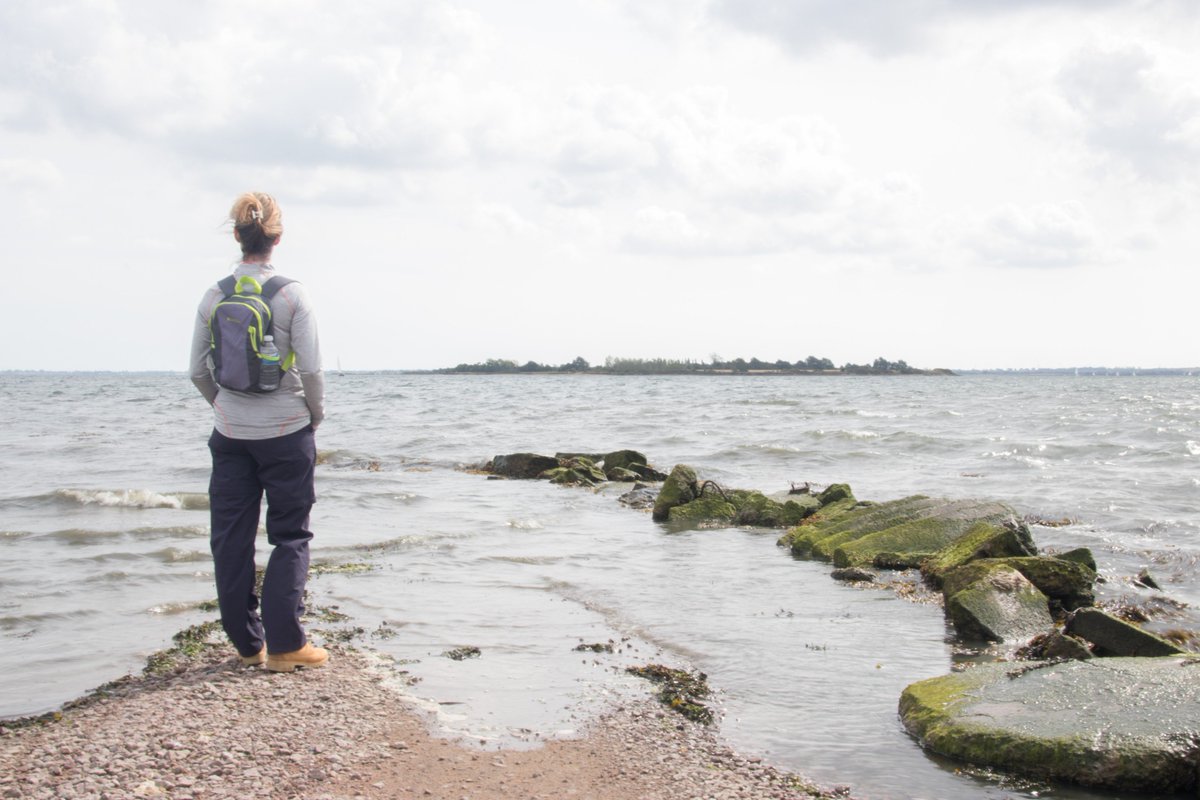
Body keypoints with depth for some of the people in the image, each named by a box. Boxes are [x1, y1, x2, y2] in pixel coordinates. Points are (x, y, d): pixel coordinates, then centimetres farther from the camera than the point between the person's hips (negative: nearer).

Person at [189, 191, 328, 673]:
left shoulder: (215, 297, 0)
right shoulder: (291, 294, -10)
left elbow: (198, 371, 5)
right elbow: (311, 368, -12)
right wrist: (315, 415, 4)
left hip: (230, 434, 3)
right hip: (286, 432, -3)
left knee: (231, 539, 11)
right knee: (290, 537, 7)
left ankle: (247, 643, 17)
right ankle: (284, 644, 4)